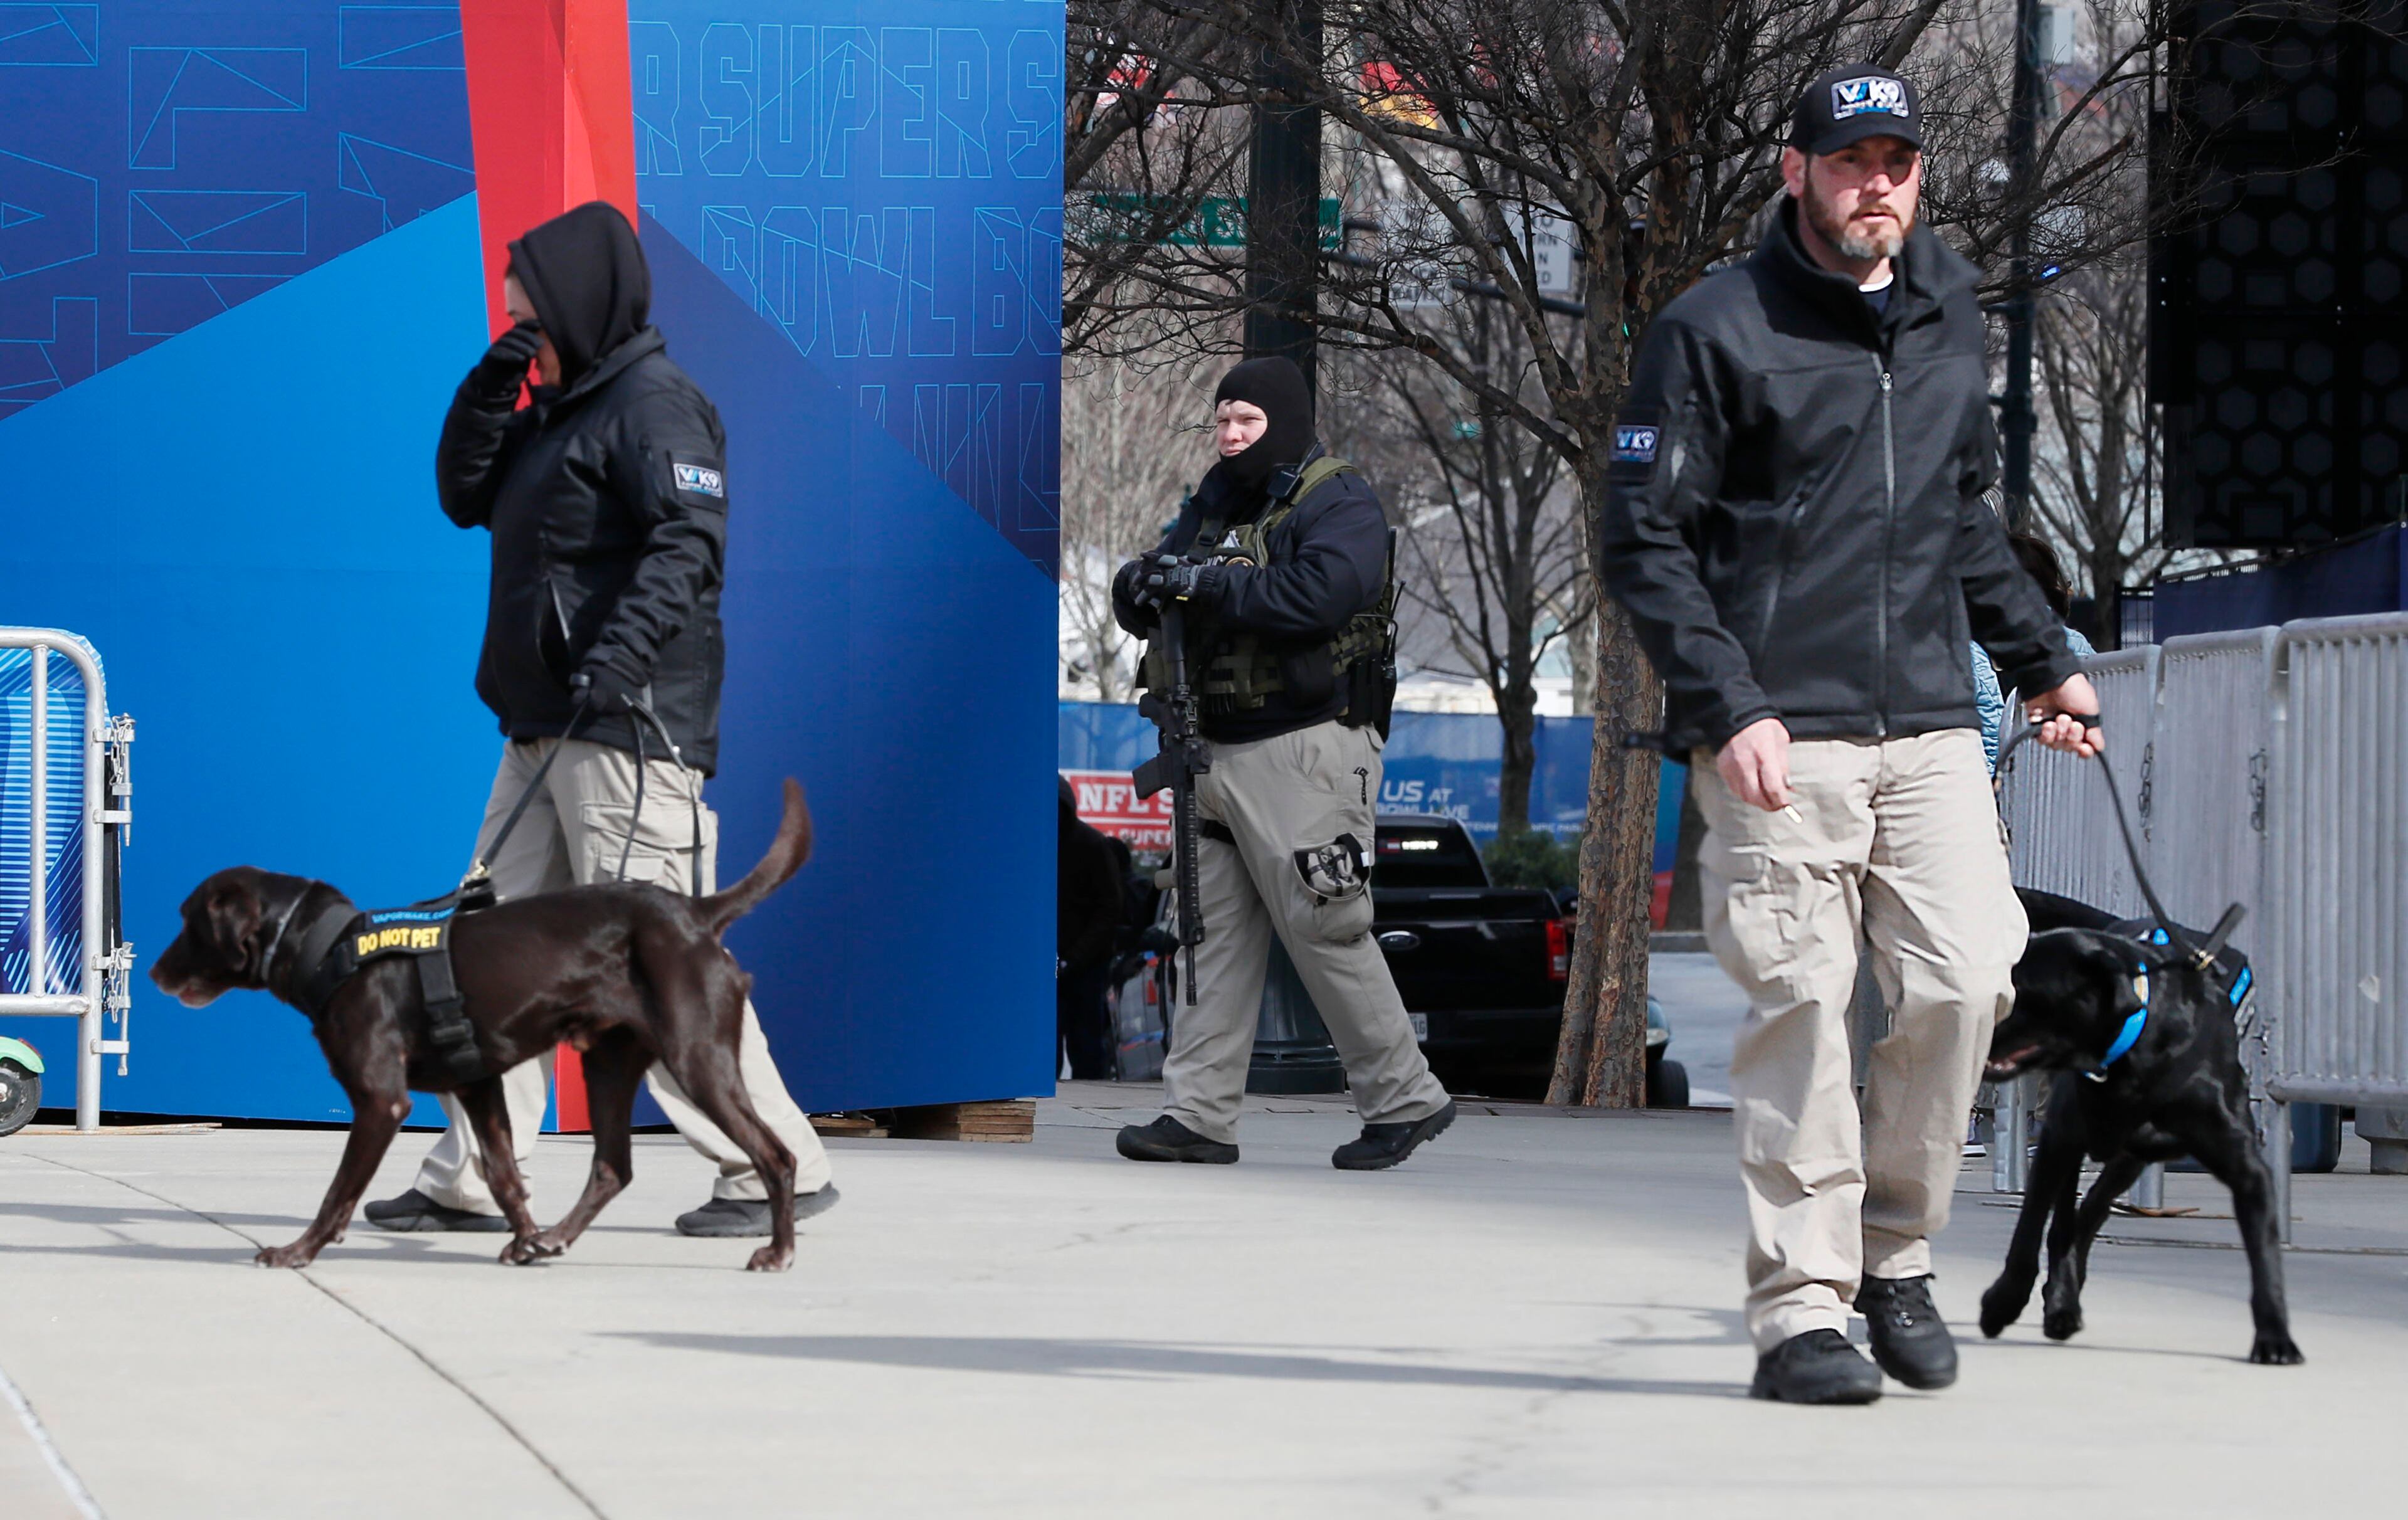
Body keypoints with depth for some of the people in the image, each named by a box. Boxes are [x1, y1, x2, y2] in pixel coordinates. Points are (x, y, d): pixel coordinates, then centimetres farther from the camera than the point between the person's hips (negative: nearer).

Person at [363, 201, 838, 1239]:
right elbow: (465, 498, 22)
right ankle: (471, 1182, 12)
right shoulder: (558, 409, 20)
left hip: (628, 728, -10)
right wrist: (488, 393, 6)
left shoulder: (653, 403, -10)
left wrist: (624, 650, -34)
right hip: (545, 732, 10)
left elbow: (691, 538, -21)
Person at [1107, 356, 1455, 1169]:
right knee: (1215, 932, 4)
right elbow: (1142, 600, 17)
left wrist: (1212, 584, -23)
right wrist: (1147, 584, -7)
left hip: (1304, 751, -8)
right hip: (1220, 751, 8)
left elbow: (1323, 590, -24)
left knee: (1323, 927, -8)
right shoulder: (1217, 503, 19)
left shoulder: (1338, 503, -6)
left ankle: (1404, 1098, 2)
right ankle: (1197, 1113, 4)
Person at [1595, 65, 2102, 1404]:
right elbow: (1643, 539, -5)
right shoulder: (1718, 330, -2)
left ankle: (1896, 1252, 12)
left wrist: (2043, 662, 26)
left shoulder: (1952, 314, 16)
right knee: (1800, 1008, -7)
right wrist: (1729, 707, -13)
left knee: (1968, 982, -7)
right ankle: (1803, 1307, -1)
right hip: (1778, 739, -5)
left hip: (1930, 729, 5)